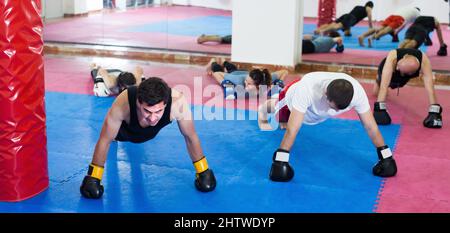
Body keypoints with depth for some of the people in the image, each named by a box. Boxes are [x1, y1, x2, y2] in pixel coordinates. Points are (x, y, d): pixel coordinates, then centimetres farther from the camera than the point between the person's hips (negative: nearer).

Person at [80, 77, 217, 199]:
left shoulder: (178, 102, -45)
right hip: (125, 131, -2)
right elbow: (105, 140, -32)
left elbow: (190, 136, -27)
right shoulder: (123, 104, -47)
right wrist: (92, 178, -27)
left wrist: (203, 172, -19)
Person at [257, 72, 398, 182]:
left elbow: (370, 126, -34)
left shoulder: (357, 91, -42)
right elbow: (293, 129, -52)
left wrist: (386, 157, -32)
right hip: (294, 99, -4)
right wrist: (280, 161, -55)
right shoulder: (306, 89, -50)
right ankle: (263, 108, 61)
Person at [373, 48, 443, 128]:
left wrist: (434, 111, -57)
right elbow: (384, 84, -56)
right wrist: (380, 108, -63)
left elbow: (429, 85, -50)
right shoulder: (392, 56, -49)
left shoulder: (424, 61, -44)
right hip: (387, 71, -1)